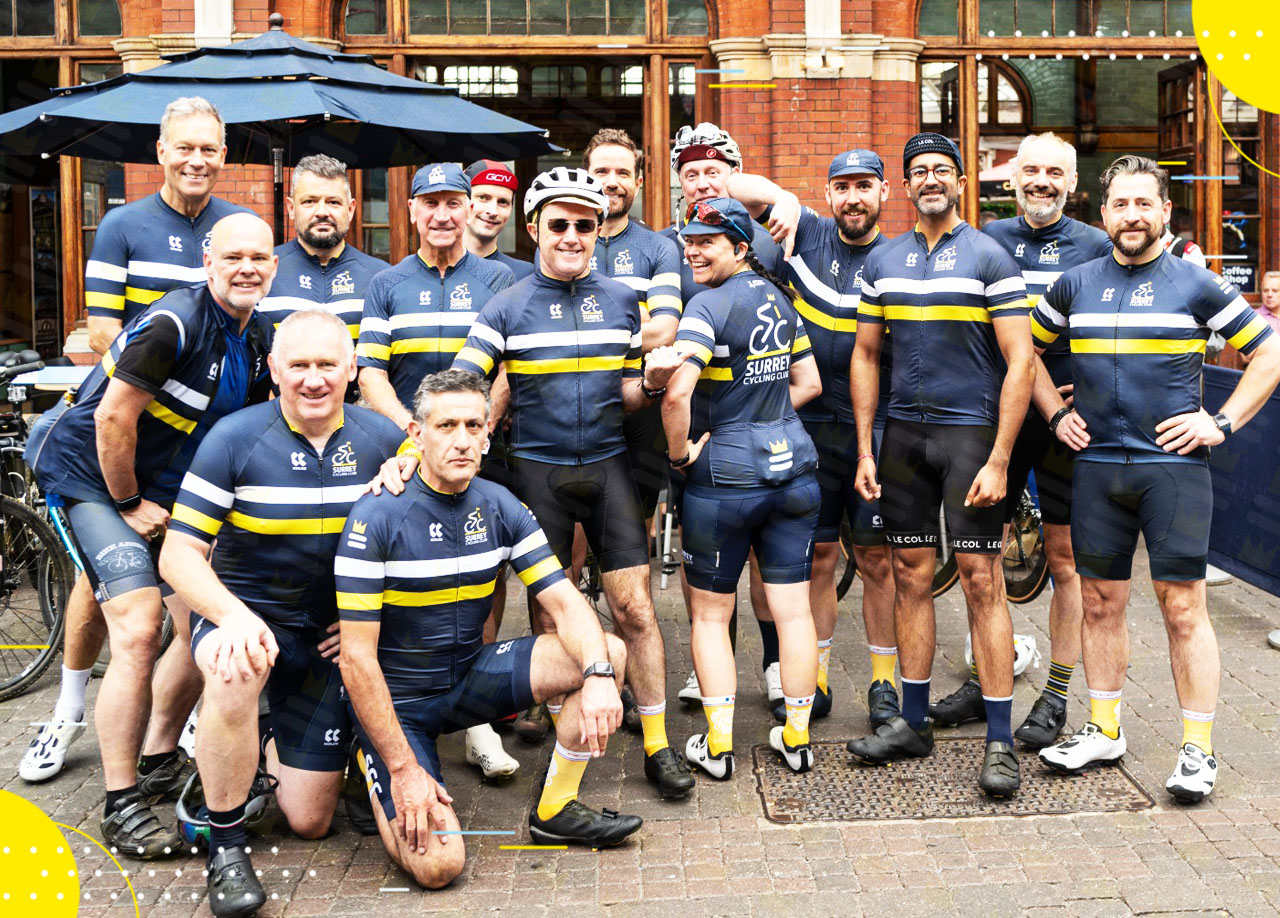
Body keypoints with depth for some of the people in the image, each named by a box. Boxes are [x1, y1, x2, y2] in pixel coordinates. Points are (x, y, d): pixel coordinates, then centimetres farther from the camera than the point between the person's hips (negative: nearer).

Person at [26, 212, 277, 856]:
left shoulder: (259, 338, 4)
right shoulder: (175, 322, -23)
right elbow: (113, 417, -23)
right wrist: (130, 505, -14)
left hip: (165, 487, 8)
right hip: (93, 476, -8)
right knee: (139, 633, -18)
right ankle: (122, 804, -9)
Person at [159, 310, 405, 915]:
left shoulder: (382, 440, -4)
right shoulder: (234, 438, -13)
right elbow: (179, 553, -15)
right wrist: (234, 616, -33)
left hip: (330, 637, 3)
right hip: (244, 613, -2)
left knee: (310, 822, 5)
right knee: (236, 673, -41)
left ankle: (273, 749, 40)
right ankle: (225, 843, -18)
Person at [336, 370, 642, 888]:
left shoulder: (500, 507, -3)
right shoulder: (376, 518, -20)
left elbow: (566, 604, -6)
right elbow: (357, 658, -20)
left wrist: (599, 675, -28)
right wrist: (402, 768, -21)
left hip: (469, 677, 5)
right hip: (395, 697, -5)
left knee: (608, 652, -11)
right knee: (438, 865, -21)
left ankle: (555, 811, 2)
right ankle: (378, 776, 11)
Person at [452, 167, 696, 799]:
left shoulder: (621, 301, 8)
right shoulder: (508, 308, -1)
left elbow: (625, 398, 13)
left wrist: (652, 382, -10)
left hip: (608, 466, 1)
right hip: (538, 472, -1)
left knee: (634, 606, -2)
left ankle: (658, 747, 9)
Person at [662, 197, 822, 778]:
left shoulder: (710, 305, -14)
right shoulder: (778, 298, 9)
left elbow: (676, 391, -26)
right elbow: (809, 383, 16)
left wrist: (680, 451, -11)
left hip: (723, 474, -6)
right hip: (792, 466, 6)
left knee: (710, 614, 8)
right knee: (793, 609, 10)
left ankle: (717, 746, 11)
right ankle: (797, 738, 19)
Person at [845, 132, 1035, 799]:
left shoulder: (989, 258, -2)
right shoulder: (882, 262, 11)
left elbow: (1019, 362, -7)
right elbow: (865, 356, 15)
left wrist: (998, 461, -14)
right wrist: (865, 451, 7)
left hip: (970, 431, -4)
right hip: (902, 435, 4)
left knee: (981, 581, -5)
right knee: (910, 576, 8)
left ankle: (999, 742, 1)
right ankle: (913, 722, 20)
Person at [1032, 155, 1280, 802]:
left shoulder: (1197, 284, 2)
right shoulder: (1075, 286, 10)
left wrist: (1223, 423, -3)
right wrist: (1055, 413, 11)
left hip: (1174, 465, -3)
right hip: (1096, 465, 3)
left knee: (1183, 606, -3)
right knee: (1100, 602, 9)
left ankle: (1197, 748, 6)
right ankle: (1103, 731, 21)